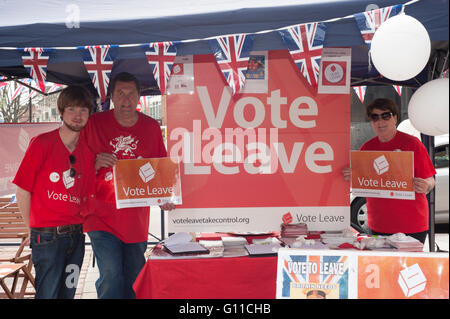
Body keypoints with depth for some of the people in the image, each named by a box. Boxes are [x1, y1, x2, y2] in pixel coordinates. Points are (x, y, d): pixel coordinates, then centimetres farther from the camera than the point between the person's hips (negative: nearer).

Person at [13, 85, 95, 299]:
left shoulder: (87, 152, 5)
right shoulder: (41, 144, -8)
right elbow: (22, 191, -5)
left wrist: (78, 227, 4)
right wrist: (35, 229, 0)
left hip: (76, 235, 5)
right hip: (47, 236, -5)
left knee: (68, 293, 13)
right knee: (48, 293, -1)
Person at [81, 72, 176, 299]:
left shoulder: (152, 127, 5)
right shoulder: (94, 123, -2)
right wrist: (96, 164, -18)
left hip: (137, 221, 3)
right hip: (102, 219, -2)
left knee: (133, 279, 12)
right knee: (111, 275, -11)